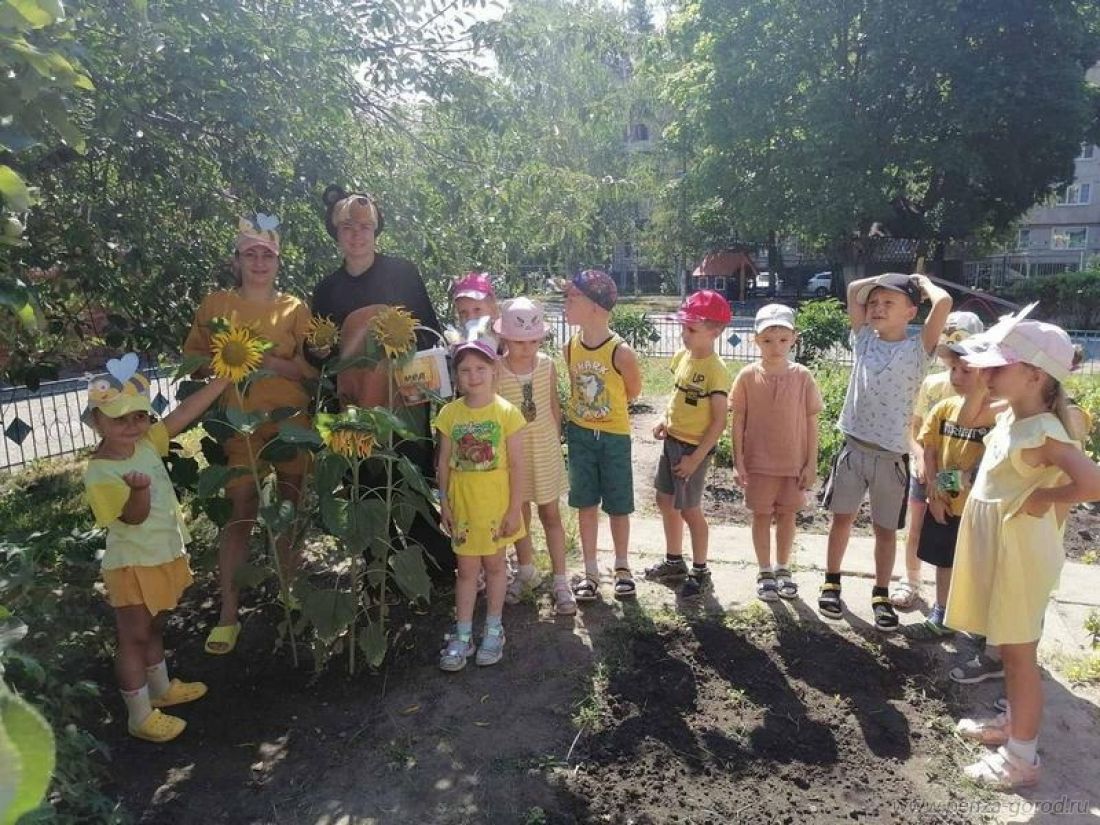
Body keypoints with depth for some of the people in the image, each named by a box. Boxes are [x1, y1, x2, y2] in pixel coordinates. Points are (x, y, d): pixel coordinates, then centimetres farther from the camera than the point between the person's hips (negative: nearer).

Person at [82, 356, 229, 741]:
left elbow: (185, 412, -3)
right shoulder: (100, 473, -22)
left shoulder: (147, 443, -3)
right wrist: (140, 488, -48)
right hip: (132, 567, -7)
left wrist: (225, 379, -5)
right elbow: (134, 516, -27)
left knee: (155, 627, 24)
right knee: (134, 637, 7)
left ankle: (161, 688, 43)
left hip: (166, 557, 7)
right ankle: (140, 717, 20)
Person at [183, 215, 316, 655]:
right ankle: (228, 613, 5)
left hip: (291, 420, 1)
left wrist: (269, 361, -16)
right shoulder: (216, 305, 6)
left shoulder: (294, 308, 5)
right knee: (241, 514, -3)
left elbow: (310, 370, -2)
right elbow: (194, 359, 8)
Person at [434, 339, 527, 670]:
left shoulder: (506, 413, -10)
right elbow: (444, 462, 4)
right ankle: (463, 635, 23)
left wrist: (515, 508, -9)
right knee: (466, 568, 11)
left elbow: (516, 465, -8)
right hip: (463, 503, 2)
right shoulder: (449, 414, -3)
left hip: (497, 503, -2)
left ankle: (493, 630, 30)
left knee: (494, 563, 13)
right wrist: (445, 503, 3)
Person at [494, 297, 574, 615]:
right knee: (519, 514, 14)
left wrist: (555, 441, 10)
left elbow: (553, 406, 4)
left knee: (551, 515, 6)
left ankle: (561, 583, 14)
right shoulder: (495, 371, -15)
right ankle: (526, 572, 36)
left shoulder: (548, 366, -8)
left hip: (544, 450, 1)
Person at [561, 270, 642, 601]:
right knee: (585, 503, 10)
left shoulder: (621, 352, -20)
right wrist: (587, 410, 5)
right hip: (580, 433, 4)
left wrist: (606, 407, 6)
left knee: (618, 505, 10)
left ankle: (622, 567, 29)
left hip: (614, 435, -3)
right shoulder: (570, 348, -6)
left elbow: (632, 391, -3)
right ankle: (591, 571, 22)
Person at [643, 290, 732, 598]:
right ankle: (674, 561, 34)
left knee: (690, 509, 2)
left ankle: (700, 573, 20)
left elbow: (719, 421, -19)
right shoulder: (681, 356, 3)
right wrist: (665, 419, 0)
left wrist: (696, 458, -20)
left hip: (695, 447, -8)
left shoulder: (715, 370, -20)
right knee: (665, 501, 16)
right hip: (672, 441, 8)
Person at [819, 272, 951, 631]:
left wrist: (921, 281, 0)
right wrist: (890, 278, 8)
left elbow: (944, 302, -18)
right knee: (842, 518, 13)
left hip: (891, 454, -2)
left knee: (885, 529, 10)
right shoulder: (865, 341, 4)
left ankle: (881, 595, 25)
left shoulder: (917, 349, -5)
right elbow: (853, 288, 7)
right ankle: (832, 583, 29)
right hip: (853, 447, 3)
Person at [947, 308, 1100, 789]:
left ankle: (1021, 757, 18)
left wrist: (1044, 499, -22)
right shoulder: (1011, 418, 2)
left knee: (1019, 651, 4)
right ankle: (1013, 723, 40)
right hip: (993, 547, 9)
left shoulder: (1044, 433, -23)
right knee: (1007, 648, 22)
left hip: (1020, 552, -9)